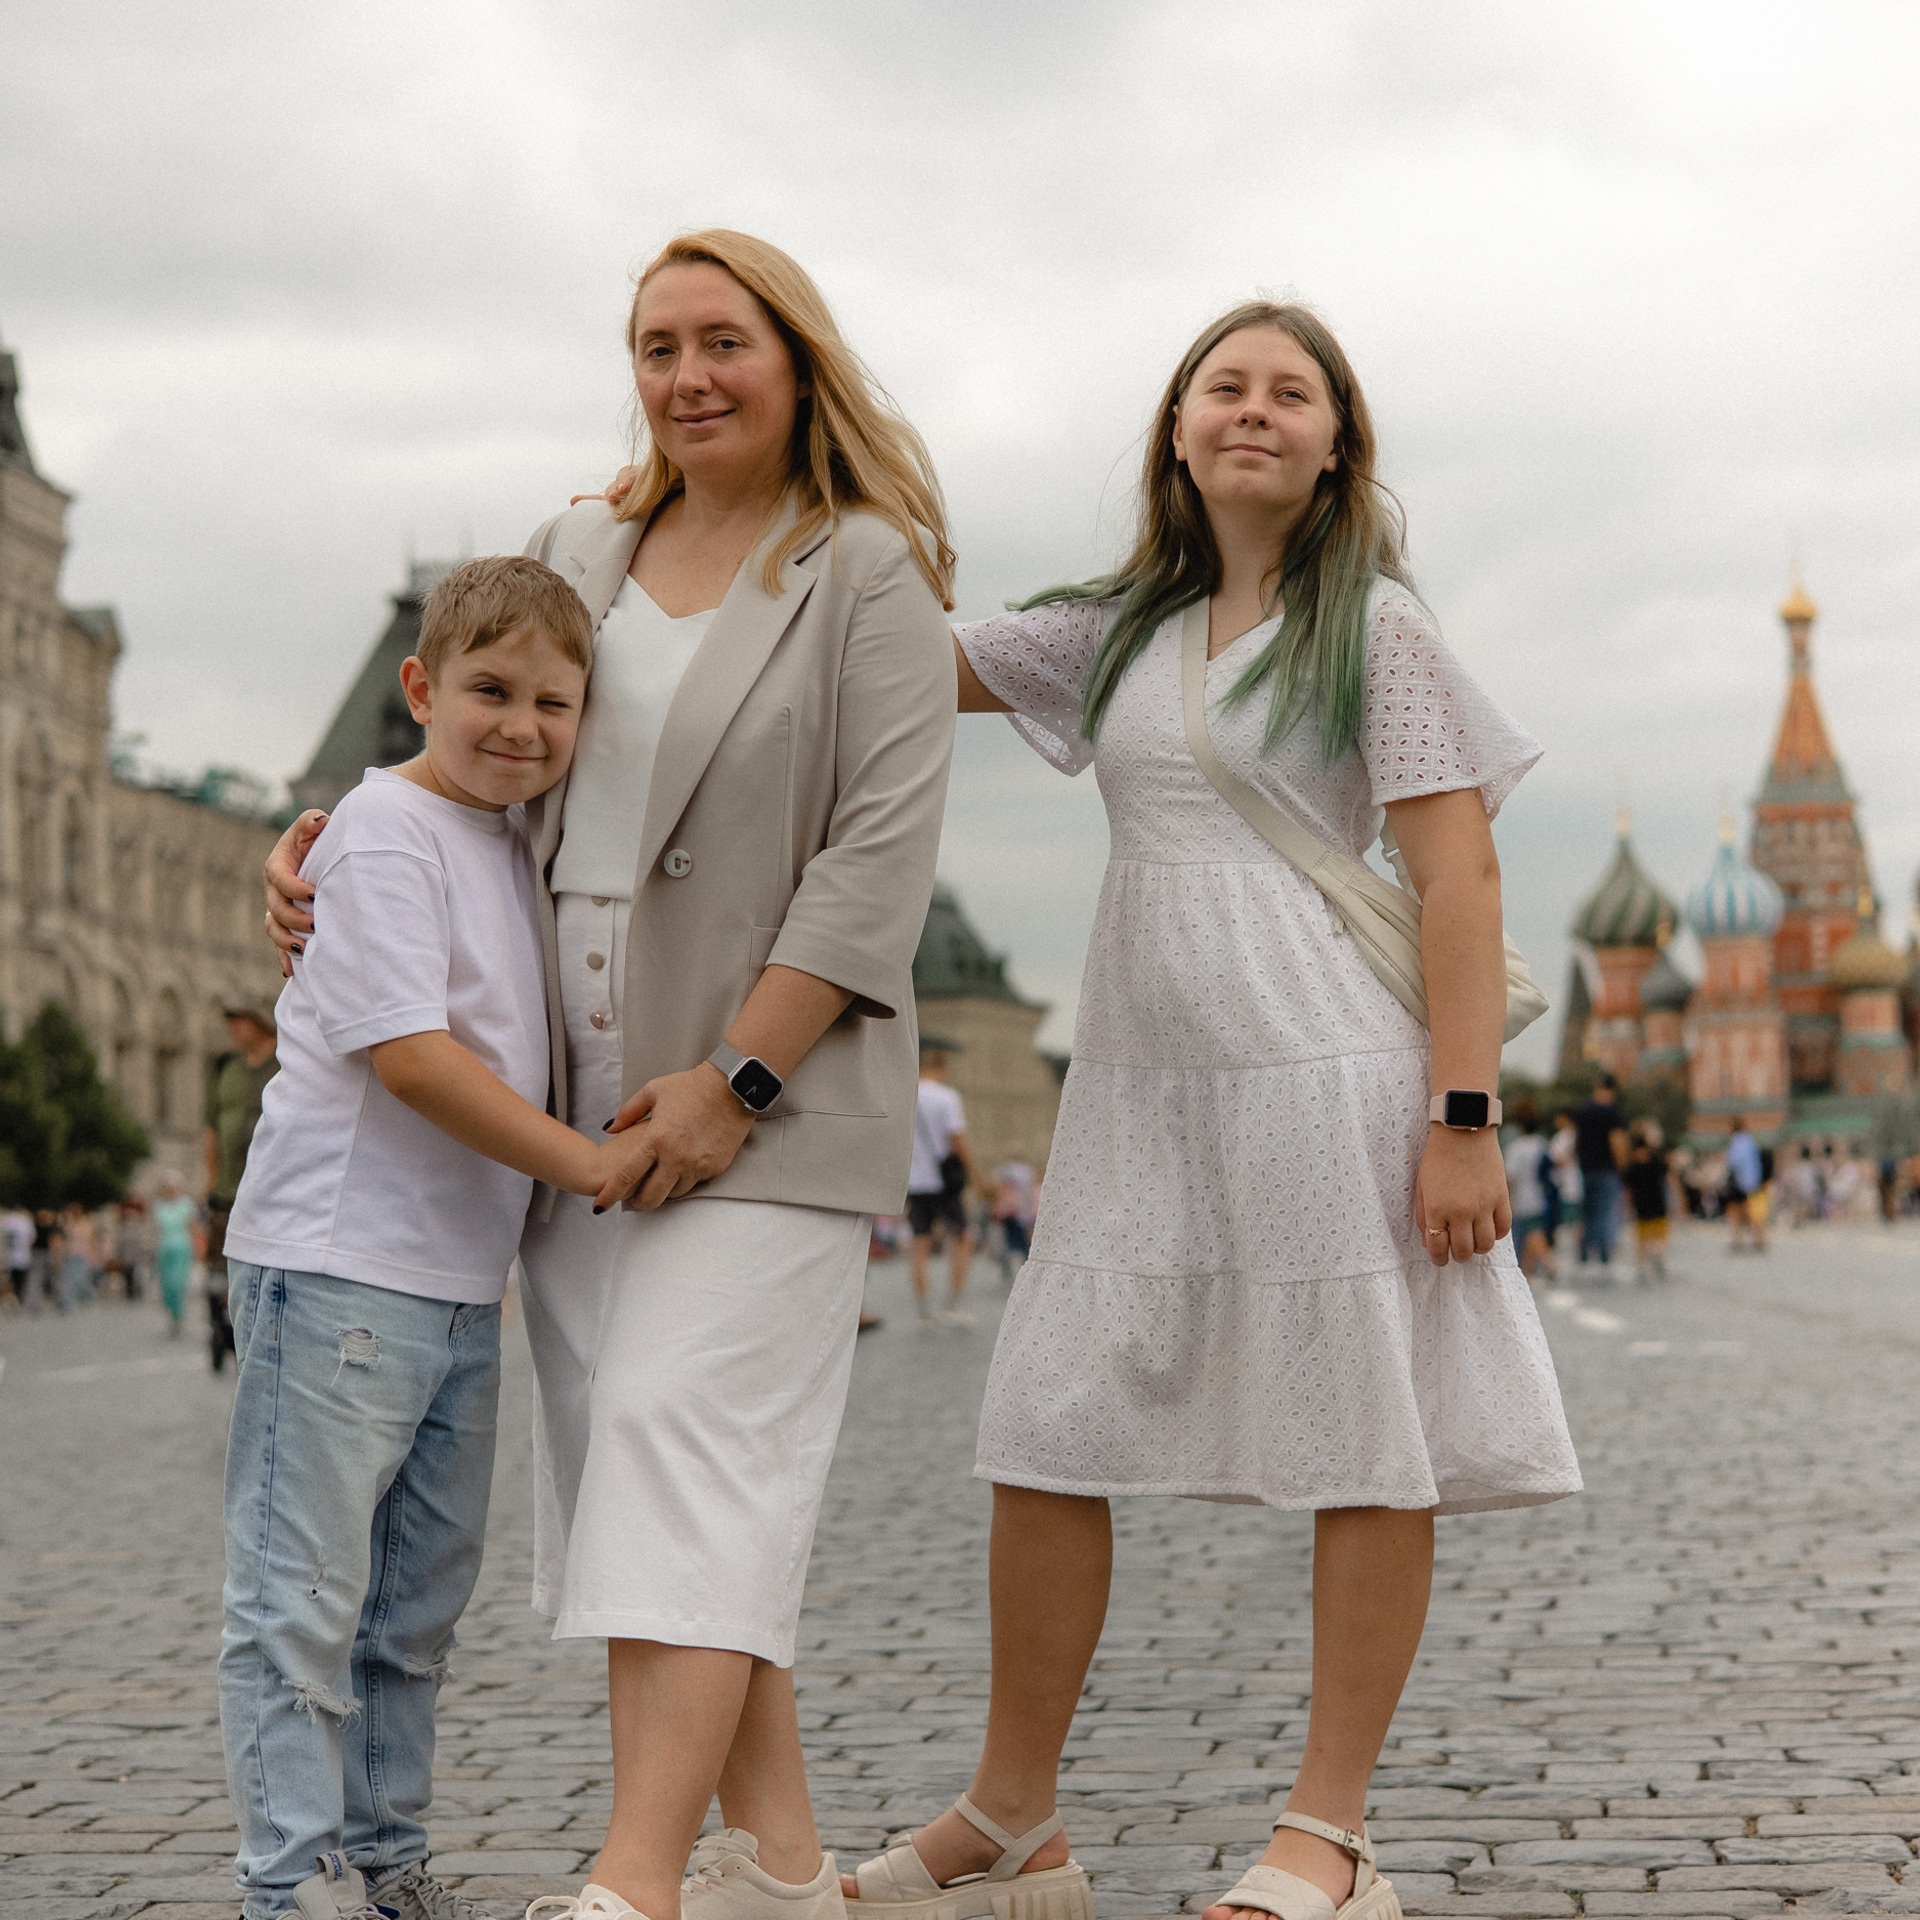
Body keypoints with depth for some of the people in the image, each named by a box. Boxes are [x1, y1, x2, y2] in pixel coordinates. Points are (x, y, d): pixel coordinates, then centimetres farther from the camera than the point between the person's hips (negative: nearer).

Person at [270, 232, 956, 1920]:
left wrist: (735, 1076, -17)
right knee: (638, 1462, 5)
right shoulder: (580, 553, 14)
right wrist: (324, 833, 8)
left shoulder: (869, 573, -4)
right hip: (580, 1098, 6)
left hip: (766, 1095, -6)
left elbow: (883, 854, -12)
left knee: (687, 1437, -15)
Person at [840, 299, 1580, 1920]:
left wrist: (1465, 1117, -14)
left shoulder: (1380, 627, 2)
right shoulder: (1122, 632, 17)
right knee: (1046, 1437, 3)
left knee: (1367, 1451, -1)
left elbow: (1460, 881, -5)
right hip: (1141, 1080, 6)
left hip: (1326, 1072, -5)